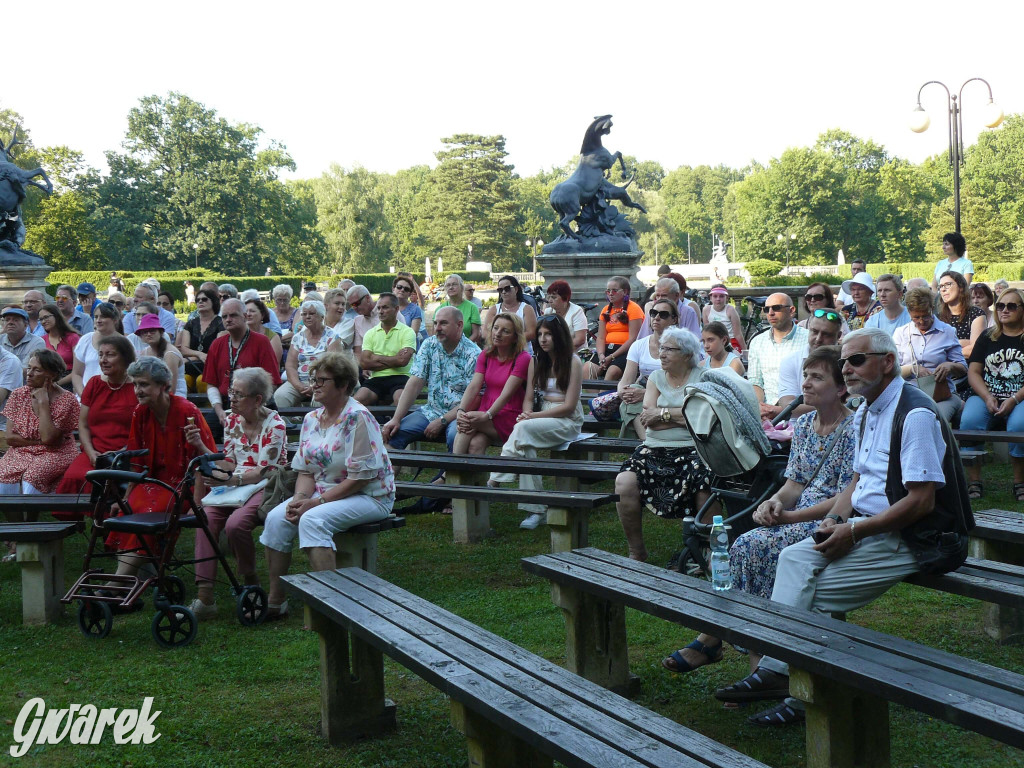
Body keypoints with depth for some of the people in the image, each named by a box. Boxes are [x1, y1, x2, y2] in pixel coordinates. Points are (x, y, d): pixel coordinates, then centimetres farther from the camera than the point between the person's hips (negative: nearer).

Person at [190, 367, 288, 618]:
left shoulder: (274, 425, -11)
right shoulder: (232, 421, 9)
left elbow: (264, 471, -16)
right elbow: (228, 464, 11)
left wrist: (231, 480, -31)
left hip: (266, 489, -6)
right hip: (235, 486, 6)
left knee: (235, 524, -32)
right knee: (206, 517, -24)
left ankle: (251, 582, -5)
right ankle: (204, 597, -25)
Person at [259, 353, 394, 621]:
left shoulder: (358, 418, -16)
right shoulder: (312, 419, 9)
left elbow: (361, 477, -20)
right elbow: (305, 470, 11)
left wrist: (316, 502, -21)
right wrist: (300, 497, -11)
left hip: (369, 496, -7)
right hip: (324, 492, 8)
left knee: (313, 520, -31)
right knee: (276, 518, -13)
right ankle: (275, 602, -5)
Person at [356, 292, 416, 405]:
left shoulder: (407, 332, 5)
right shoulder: (370, 333, 16)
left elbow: (403, 360, -11)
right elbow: (363, 363, 2)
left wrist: (376, 357, 1)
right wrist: (393, 361, -4)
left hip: (399, 377, -3)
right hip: (376, 378, 3)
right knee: (358, 399, -27)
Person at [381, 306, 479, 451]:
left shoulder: (473, 355, -10)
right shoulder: (429, 345, 6)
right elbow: (415, 384, 0)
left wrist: (441, 421, -17)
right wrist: (396, 419, -9)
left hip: (459, 414, -5)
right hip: (431, 410, 5)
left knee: (455, 436, -37)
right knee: (391, 432, -14)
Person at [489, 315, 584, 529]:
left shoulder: (573, 362, -6)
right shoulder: (536, 362, 13)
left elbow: (569, 406, -11)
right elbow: (528, 397, 10)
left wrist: (533, 417, -17)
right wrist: (527, 415, -14)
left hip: (568, 421, -5)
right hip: (542, 418, 5)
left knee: (523, 430, -33)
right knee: (526, 446, -30)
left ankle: (494, 481, -31)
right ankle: (535, 510, -31)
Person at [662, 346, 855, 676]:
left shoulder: (853, 431, -10)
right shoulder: (803, 425, 14)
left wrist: (789, 516, -19)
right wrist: (774, 503, -8)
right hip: (799, 517, 7)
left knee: (759, 547, -26)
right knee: (745, 546, -18)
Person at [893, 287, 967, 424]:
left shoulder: (947, 332, 12)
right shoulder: (901, 333, 15)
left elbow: (963, 370, 12)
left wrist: (950, 366, -11)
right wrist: (913, 369, -12)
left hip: (941, 393, 0)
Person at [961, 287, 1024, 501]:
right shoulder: (987, 337, 16)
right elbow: (973, 372, 10)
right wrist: (988, 398, -8)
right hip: (985, 397, 2)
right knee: (969, 421, -30)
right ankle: (974, 481, -22)